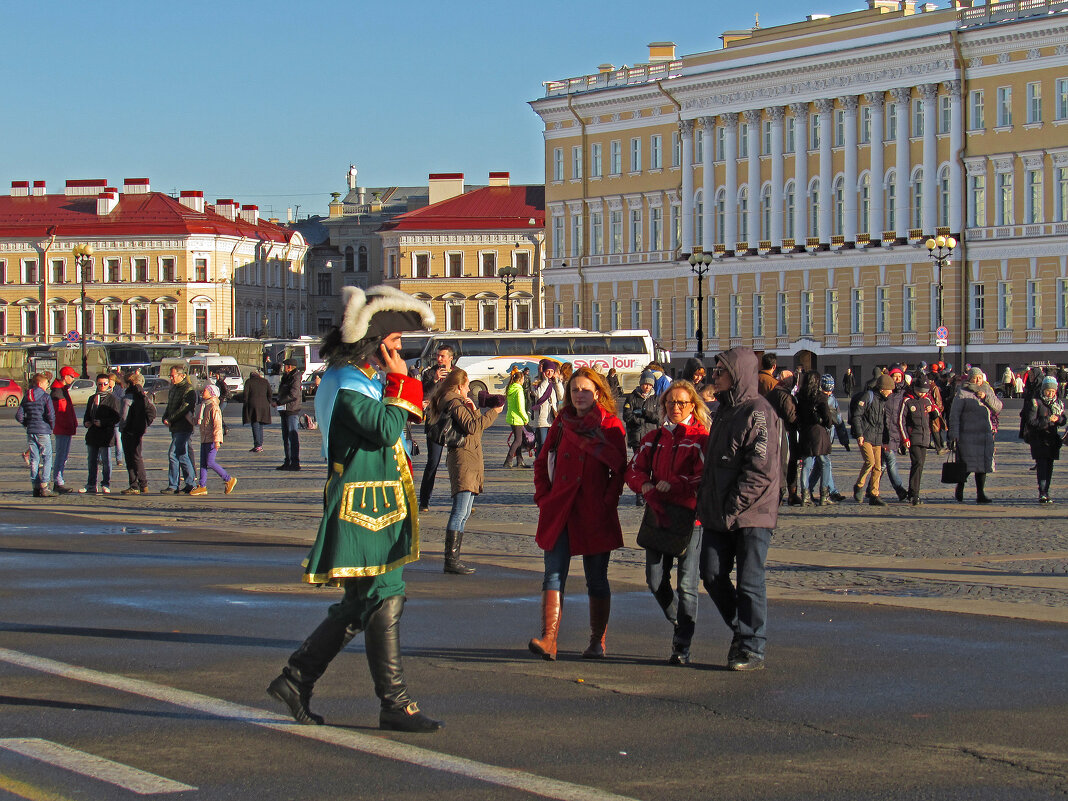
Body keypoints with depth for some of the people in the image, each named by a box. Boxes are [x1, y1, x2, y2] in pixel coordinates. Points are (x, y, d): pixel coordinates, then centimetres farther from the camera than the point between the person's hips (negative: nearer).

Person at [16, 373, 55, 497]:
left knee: (34, 459, 9)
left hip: (30, 431, 5)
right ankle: (43, 487, -11)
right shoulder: (45, 396, -7)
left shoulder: (26, 397, 9)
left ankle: (35, 486, 8)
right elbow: (50, 414, -16)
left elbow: (19, 416, 6)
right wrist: (51, 426, 1)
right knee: (47, 459, -1)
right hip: (43, 431, -5)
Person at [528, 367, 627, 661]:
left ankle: (597, 642, 15)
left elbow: (619, 471, 0)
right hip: (559, 511, 3)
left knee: (596, 579, 5)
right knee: (553, 575, -7)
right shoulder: (562, 422, 10)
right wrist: (543, 496, 6)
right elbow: (542, 462, 17)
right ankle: (548, 640, -15)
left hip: (595, 514, -3)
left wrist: (608, 502, -9)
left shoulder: (611, 426, 1)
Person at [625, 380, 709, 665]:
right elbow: (634, 470, 11)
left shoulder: (702, 438, -2)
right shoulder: (654, 438, 15)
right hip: (658, 514, 5)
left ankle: (682, 647, 0)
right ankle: (679, 622, 28)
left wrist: (674, 485, -21)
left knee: (686, 583, -6)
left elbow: (706, 478, -11)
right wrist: (646, 486, -10)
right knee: (655, 579, 2)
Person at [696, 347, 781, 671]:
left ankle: (752, 649, 6)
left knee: (750, 581, -3)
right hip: (719, 515, 8)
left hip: (752, 514, -8)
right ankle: (744, 632, 22)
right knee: (712, 575, 6)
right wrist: (706, 502, 15)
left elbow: (761, 470, -19)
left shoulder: (758, 413, -12)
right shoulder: (725, 411, 17)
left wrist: (733, 507, -19)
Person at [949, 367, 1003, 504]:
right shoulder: (962, 393, -2)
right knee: (967, 464, -7)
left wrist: (986, 397, -12)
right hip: (967, 435, -5)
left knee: (983, 464, 4)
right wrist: (954, 433, -11)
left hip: (985, 435, 5)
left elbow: (998, 407, 3)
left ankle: (980, 494, 10)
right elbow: (954, 414, -4)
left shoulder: (988, 391, 14)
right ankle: (959, 491, 10)